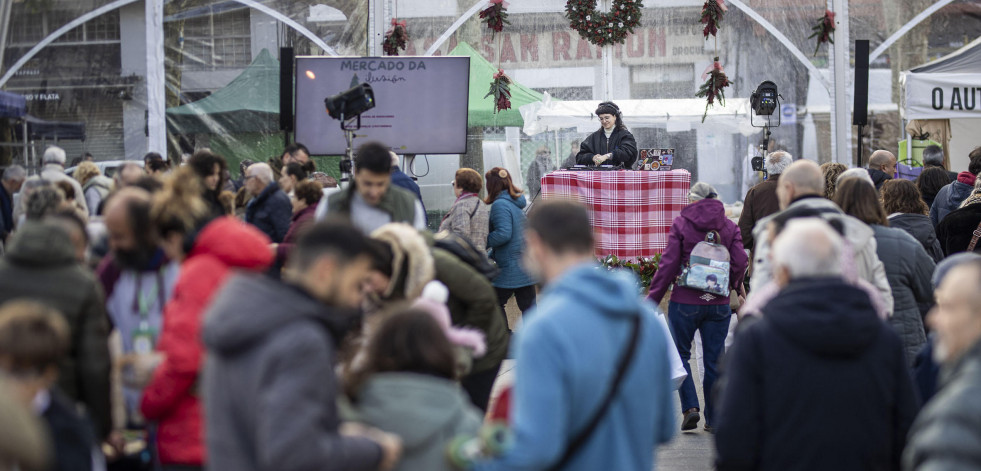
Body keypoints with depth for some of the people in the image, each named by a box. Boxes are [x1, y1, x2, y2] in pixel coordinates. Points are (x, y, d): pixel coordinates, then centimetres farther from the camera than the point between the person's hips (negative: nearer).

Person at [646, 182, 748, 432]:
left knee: (679, 354, 12)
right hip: (718, 304, 3)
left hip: (685, 302, -2)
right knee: (714, 360, 9)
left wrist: (652, 299, -2)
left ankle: (690, 407, -3)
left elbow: (668, 265, -7)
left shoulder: (681, 223, -3)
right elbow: (740, 263, -2)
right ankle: (714, 419, 12)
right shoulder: (729, 227, 4)